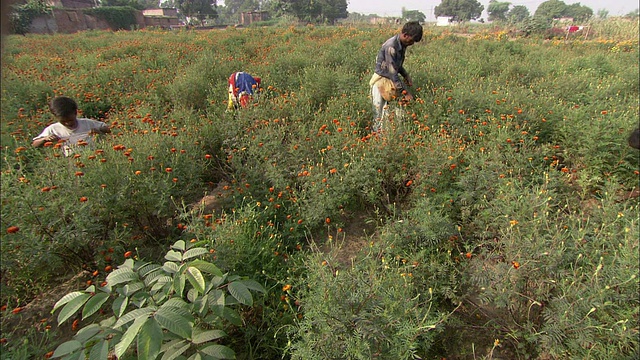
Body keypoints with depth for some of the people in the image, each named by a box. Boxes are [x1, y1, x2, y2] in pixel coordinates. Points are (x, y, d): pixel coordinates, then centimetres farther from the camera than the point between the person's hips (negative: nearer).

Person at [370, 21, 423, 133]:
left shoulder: (403, 44, 3)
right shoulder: (390, 47, -24)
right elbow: (392, 73, -24)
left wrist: (406, 75, 4)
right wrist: (405, 92, -21)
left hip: (393, 80, 8)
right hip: (381, 81, -8)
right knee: (381, 115, -3)